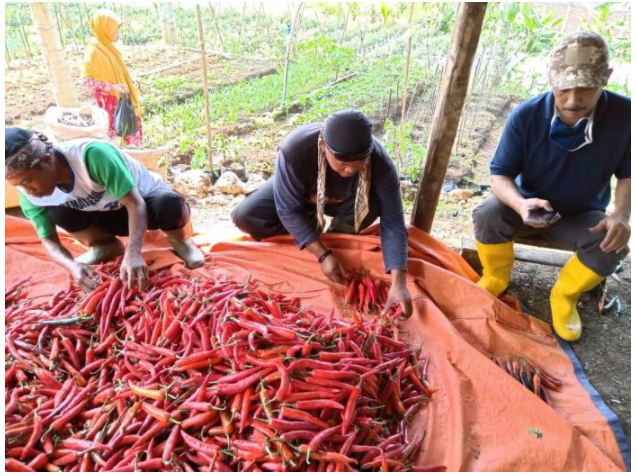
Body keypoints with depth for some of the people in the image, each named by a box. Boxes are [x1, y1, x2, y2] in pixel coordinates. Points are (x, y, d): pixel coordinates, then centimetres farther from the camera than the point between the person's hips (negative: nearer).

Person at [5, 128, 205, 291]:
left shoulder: (92, 154, -35)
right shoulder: (30, 193, -17)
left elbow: (135, 203, -38)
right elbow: (49, 240, -12)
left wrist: (133, 253, -51)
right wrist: (72, 265, -35)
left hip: (144, 200, -5)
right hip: (110, 215, 5)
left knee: (169, 204, -40)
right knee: (56, 212, -23)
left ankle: (180, 241, -5)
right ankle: (106, 245, 6)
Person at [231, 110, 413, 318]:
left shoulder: (380, 162, -34)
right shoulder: (294, 150, -39)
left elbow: (393, 222, -31)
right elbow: (288, 211, -29)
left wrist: (398, 282, -40)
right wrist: (323, 254, -35)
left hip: (343, 201, 1)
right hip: (296, 193, 0)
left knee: (375, 205, -33)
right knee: (244, 217, -23)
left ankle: (341, 232, 1)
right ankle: (310, 225, 0)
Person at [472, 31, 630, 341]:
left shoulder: (623, 116, -18)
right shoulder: (525, 116, -22)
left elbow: (627, 175, -4)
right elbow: (500, 174, -18)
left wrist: (622, 214, -25)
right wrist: (521, 204, -41)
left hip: (582, 216, 1)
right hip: (529, 207, -1)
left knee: (613, 243, -28)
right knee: (487, 214, -30)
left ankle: (565, 296, 3)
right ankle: (495, 279, 0)